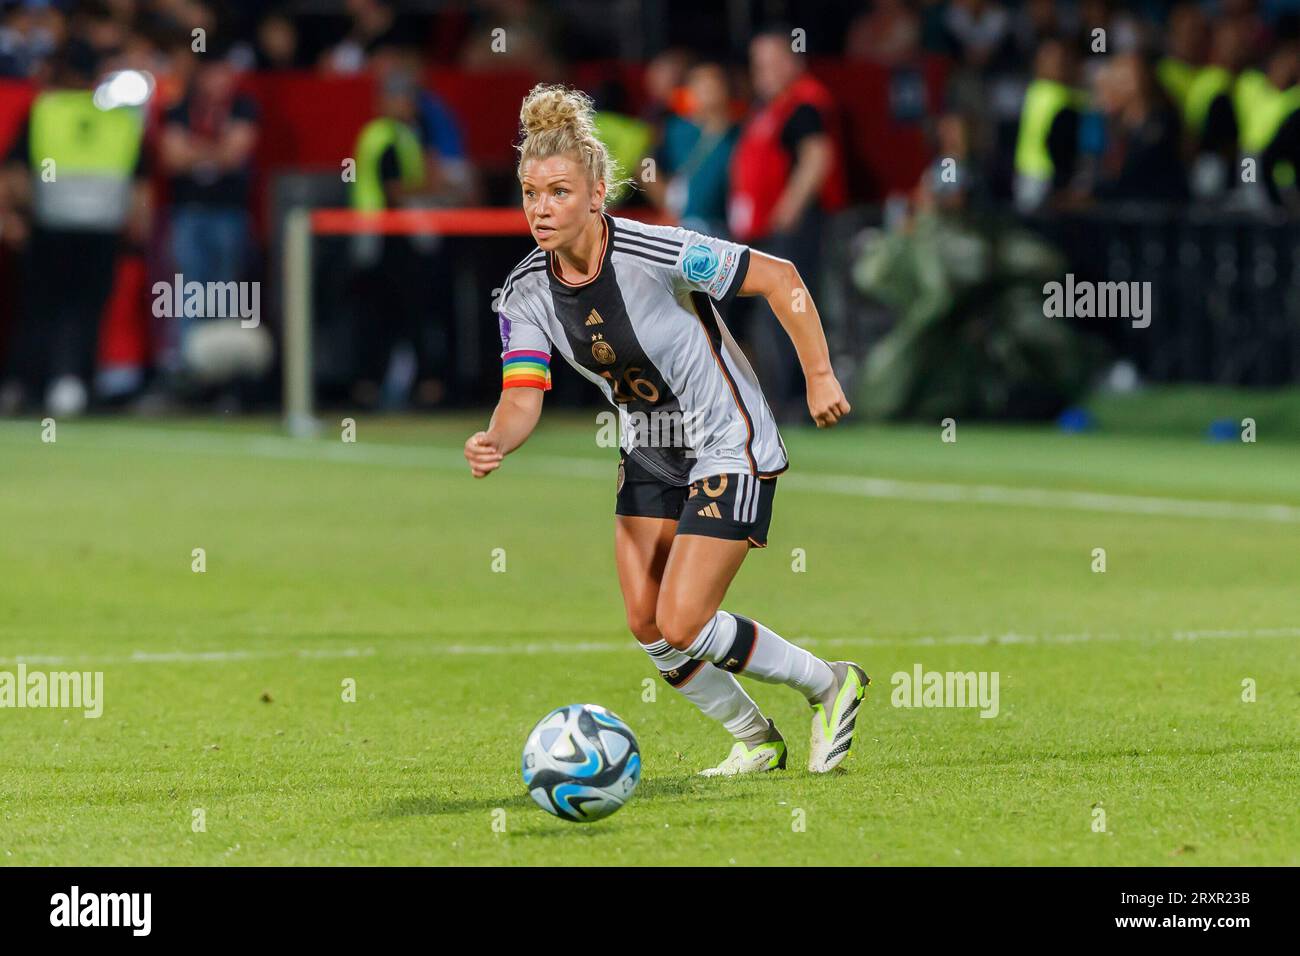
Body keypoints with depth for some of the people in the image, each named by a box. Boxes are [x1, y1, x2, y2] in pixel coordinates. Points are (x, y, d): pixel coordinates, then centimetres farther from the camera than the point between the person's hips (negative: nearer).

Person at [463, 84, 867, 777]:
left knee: (683, 627, -12)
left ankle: (829, 684, 12)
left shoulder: (657, 254, -28)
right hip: (649, 454, 7)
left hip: (731, 449, -7)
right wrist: (495, 441, -38)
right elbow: (523, 396, -15)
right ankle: (755, 739, 27)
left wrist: (819, 376, -16)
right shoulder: (526, 292, -10)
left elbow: (778, 277, -19)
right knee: (646, 624, 3)